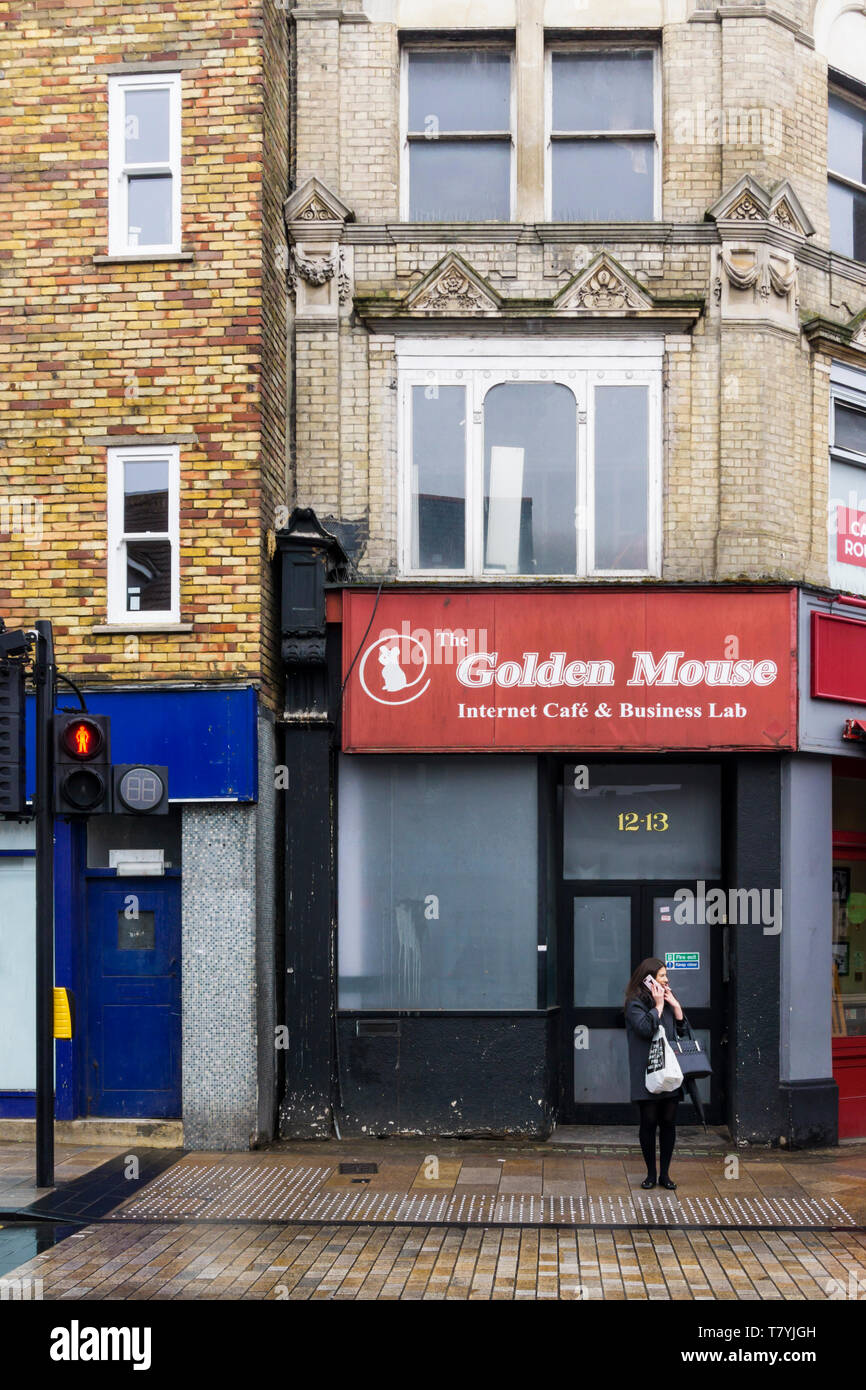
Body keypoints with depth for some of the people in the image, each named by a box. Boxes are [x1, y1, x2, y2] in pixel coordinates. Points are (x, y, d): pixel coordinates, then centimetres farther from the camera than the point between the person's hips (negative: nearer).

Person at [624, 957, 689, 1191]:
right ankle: (651, 1174, 11)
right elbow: (645, 1028, -20)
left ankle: (665, 1174, 13)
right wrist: (658, 1005, -12)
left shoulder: (667, 999, 15)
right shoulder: (636, 1003, -5)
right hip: (647, 1074, -5)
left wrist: (675, 1004, 1)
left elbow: (683, 1031, 12)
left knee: (669, 1122, 5)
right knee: (649, 1121, 0)